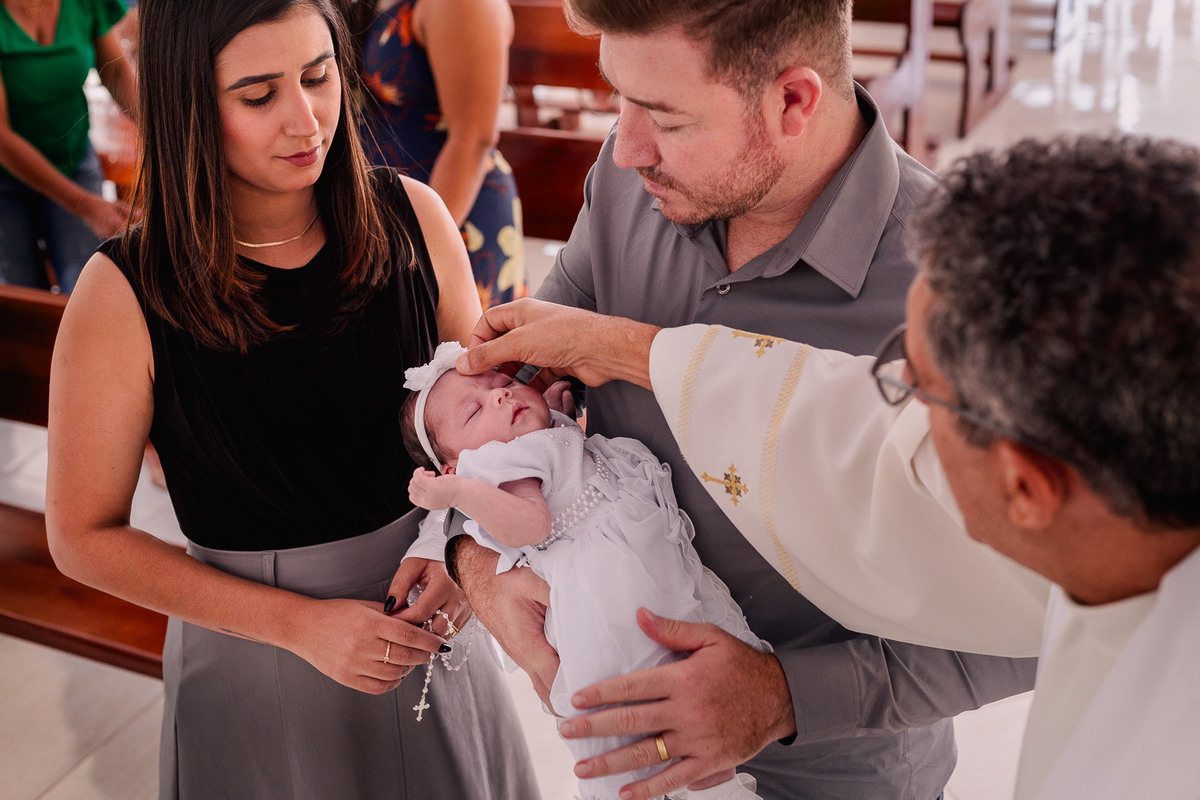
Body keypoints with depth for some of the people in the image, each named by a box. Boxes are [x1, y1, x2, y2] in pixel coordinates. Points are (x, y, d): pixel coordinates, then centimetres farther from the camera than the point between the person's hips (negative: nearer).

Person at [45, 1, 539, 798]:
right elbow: (85, 537, -11)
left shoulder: (409, 217, -11)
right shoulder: (124, 296, -19)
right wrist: (299, 622, -17)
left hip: (425, 619, 3)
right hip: (255, 647, -3)